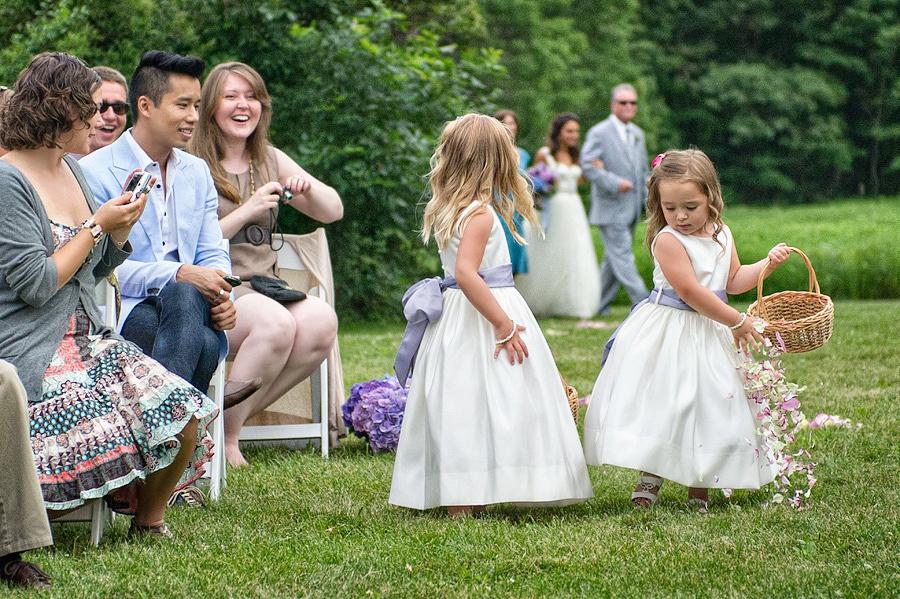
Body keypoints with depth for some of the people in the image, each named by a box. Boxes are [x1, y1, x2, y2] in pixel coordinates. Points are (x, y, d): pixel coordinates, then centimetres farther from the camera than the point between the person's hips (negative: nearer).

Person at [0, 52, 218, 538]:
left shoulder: (72, 170, 15)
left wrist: (124, 223, 4)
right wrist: (98, 225, -9)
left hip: (87, 340, 8)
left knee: (184, 420, -14)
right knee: (98, 445, -30)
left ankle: (149, 522, 7)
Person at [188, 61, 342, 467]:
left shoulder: (270, 161, 17)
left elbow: (333, 212, 17)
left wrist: (308, 190, -4)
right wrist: (248, 210, -17)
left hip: (264, 287, 6)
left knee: (321, 321, -26)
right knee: (276, 323, -35)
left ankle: (237, 414, -13)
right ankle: (225, 434, -19)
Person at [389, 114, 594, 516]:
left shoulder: (446, 210, 12)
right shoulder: (480, 214, -15)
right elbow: (466, 272, -26)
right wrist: (503, 324, -24)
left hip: (453, 315, 9)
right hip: (482, 316, -9)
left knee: (459, 409, 10)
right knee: (481, 405, -9)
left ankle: (457, 501, 12)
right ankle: (464, 505, -12)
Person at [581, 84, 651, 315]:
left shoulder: (638, 135, 16)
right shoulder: (599, 133, -7)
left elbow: (644, 171, 23)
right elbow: (587, 165, -15)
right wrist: (616, 183, -22)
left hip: (631, 209, 7)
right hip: (610, 208, -7)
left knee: (613, 258, 10)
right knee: (622, 257, -11)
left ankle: (599, 305, 17)